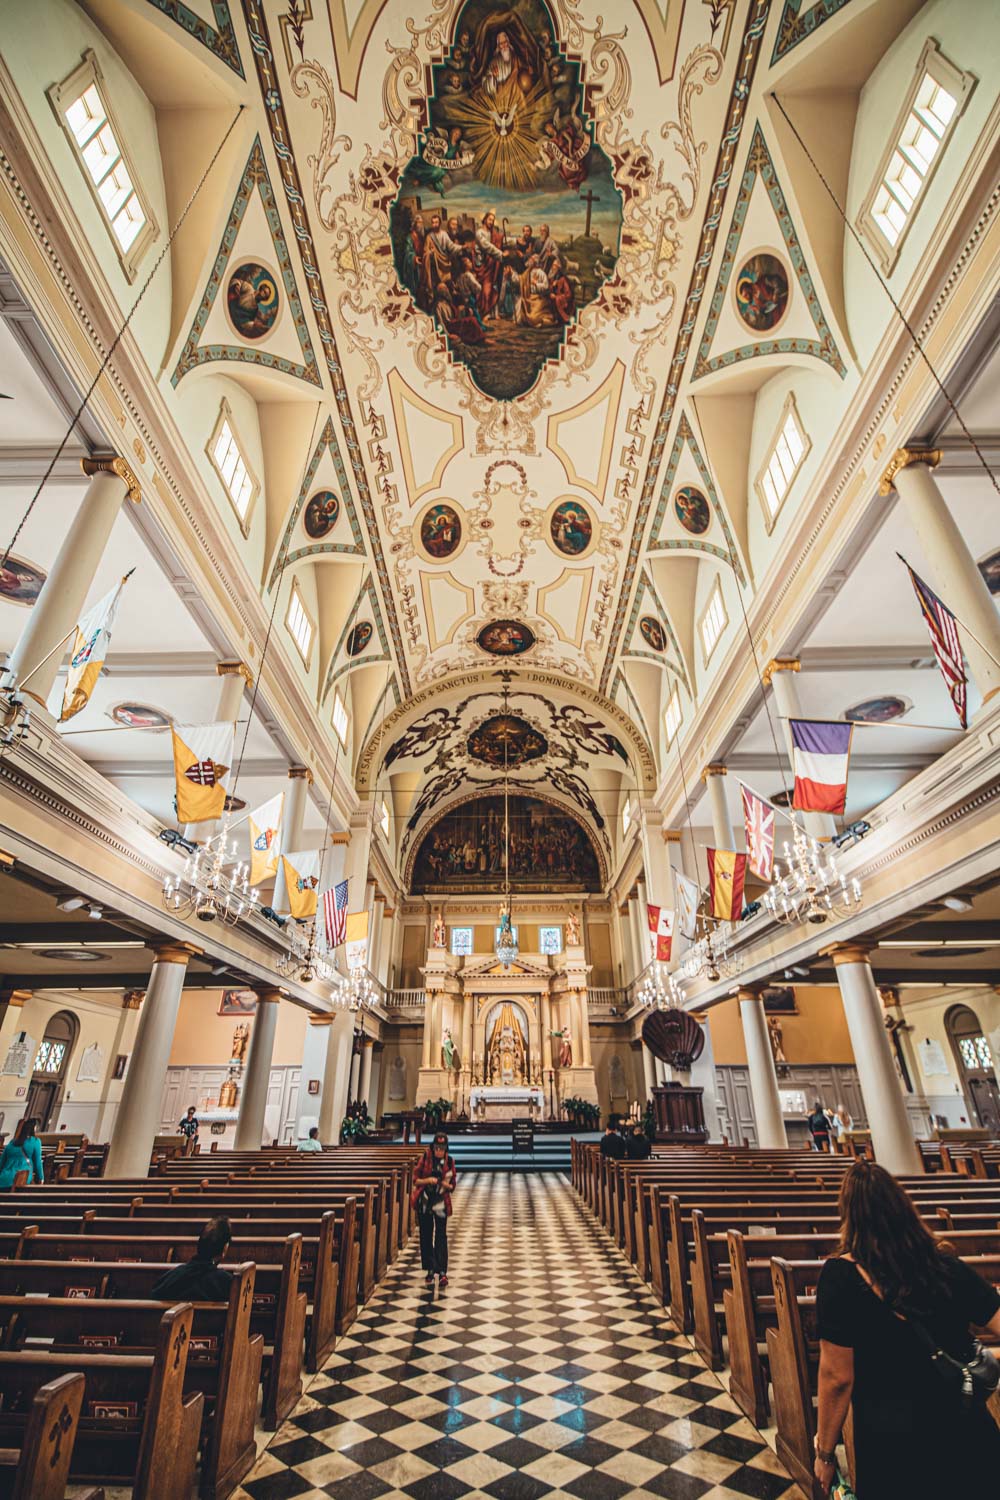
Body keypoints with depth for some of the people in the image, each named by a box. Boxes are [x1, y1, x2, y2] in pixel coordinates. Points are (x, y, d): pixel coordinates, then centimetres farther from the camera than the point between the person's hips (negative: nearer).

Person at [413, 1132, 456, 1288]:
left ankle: (442, 1272, -1)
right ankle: (430, 1270, 24)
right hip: (424, 1202, 1)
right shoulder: (425, 1158, -6)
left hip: (441, 1203, -1)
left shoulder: (449, 1162, -4)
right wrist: (428, 1180, -21)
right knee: (426, 1237, 9)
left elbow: (452, 1186, 3)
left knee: (441, 1237, -5)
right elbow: (415, 1179, -3)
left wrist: (446, 1185, -19)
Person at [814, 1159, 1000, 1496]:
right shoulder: (944, 1263, -9)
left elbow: (837, 1378, -13)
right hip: (968, 1434, 3)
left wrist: (824, 1454, -1)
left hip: (893, 1444, -2)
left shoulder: (841, 1275, -18)